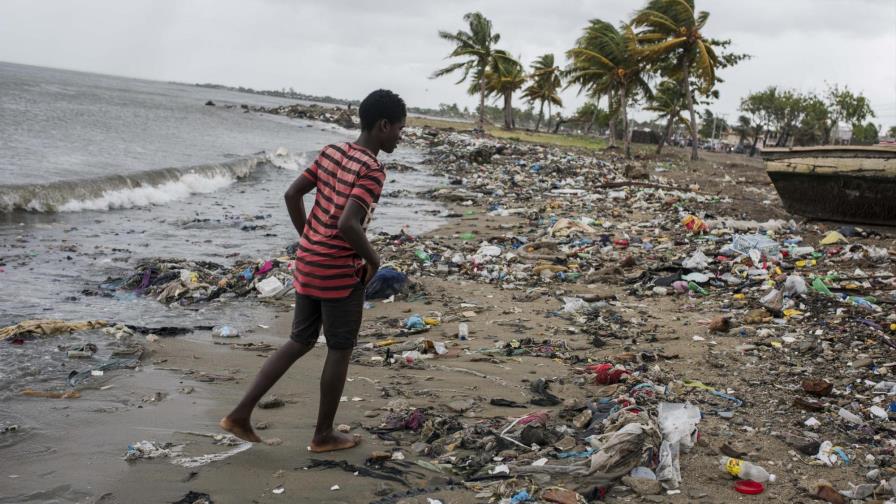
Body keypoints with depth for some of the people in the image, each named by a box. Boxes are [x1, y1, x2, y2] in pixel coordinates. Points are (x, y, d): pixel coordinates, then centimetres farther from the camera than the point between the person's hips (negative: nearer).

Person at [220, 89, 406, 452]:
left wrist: (309, 242, 15)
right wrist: (373, 260, -13)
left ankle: (241, 413, 15)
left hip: (308, 265, 8)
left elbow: (292, 195, 9)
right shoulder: (371, 171, -18)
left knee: (301, 342, 18)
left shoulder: (331, 152, 6)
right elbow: (347, 225, -29)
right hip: (340, 272, -8)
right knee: (340, 350, 9)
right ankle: (323, 434, 20)